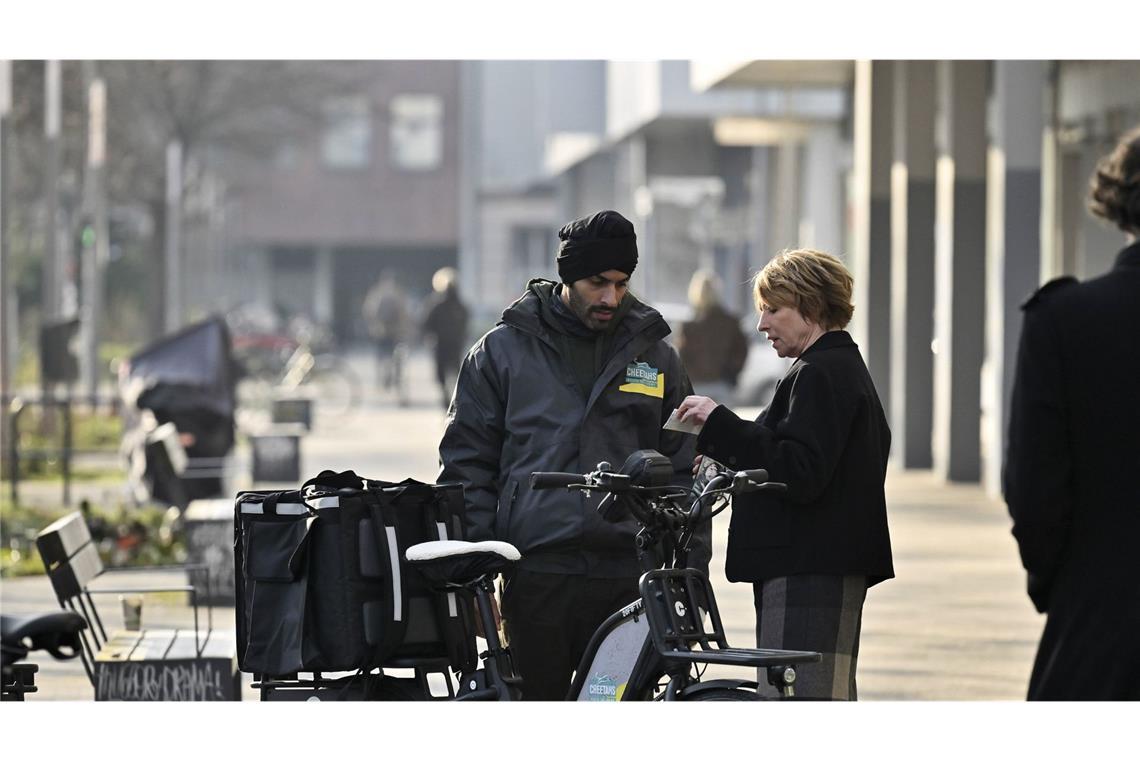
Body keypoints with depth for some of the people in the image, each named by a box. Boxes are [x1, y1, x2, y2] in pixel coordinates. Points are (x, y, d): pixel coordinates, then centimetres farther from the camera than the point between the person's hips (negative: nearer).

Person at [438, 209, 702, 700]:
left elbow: (683, 470, 17)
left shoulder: (654, 356, 14)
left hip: (631, 578, 2)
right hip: (539, 574, -2)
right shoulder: (503, 350, 8)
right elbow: (467, 462, 7)